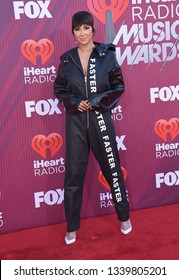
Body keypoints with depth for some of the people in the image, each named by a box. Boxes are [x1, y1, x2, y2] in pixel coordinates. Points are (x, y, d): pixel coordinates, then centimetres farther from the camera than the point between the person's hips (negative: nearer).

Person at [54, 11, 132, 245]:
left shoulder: (107, 55, -2)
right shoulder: (66, 59, 3)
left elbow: (119, 86, 0)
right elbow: (59, 89, 9)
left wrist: (98, 101, -13)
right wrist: (74, 103, -9)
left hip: (101, 118, -1)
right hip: (76, 121, 1)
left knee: (112, 168, 8)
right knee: (73, 173, 4)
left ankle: (124, 217, 28)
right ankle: (72, 227, 17)